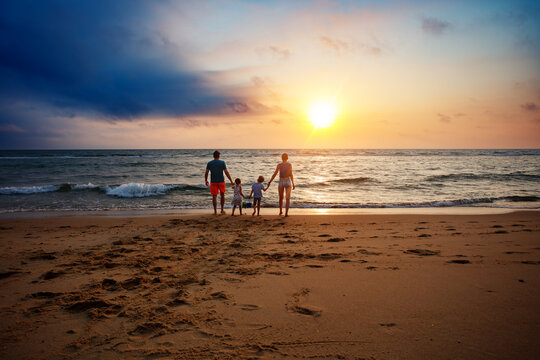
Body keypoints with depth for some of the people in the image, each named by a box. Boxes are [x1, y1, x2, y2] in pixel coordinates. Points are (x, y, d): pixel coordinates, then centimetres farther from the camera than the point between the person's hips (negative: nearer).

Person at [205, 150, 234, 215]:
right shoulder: (222, 162, -6)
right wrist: (231, 182, -8)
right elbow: (226, 172, -10)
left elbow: (206, 173, 1)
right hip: (221, 181, 0)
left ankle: (215, 211, -1)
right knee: (222, 195, 17)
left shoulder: (209, 163, -1)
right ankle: (222, 210, 21)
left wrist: (206, 181, 18)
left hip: (213, 182, 0)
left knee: (214, 196, 3)